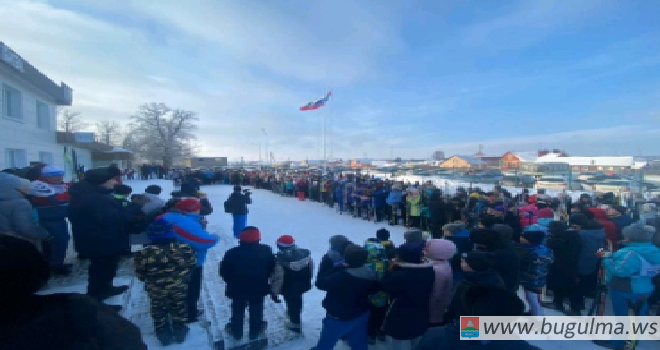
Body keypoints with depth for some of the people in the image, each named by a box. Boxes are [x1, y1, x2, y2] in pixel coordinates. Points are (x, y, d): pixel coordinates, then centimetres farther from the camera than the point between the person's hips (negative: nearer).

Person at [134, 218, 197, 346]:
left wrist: (150, 280, 10)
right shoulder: (185, 249, -25)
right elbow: (191, 265, -8)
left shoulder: (144, 254, -27)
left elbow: (141, 275, -11)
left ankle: (164, 336, 43)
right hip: (179, 288, 1)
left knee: (159, 311, 26)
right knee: (179, 308, 26)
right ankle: (180, 332, 43)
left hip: (156, 290, 0)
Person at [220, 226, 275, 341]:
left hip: (238, 289, 0)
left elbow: (224, 272, -9)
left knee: (238, 311, 22)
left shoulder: (232, 253, -19)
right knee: (256, 311, 20)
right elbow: (272, 269, -4)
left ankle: (237, 333, 39)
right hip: (258, 288, 0)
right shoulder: (266, 251, -15)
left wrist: (231, 281, 9)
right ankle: (255, 333, 36)